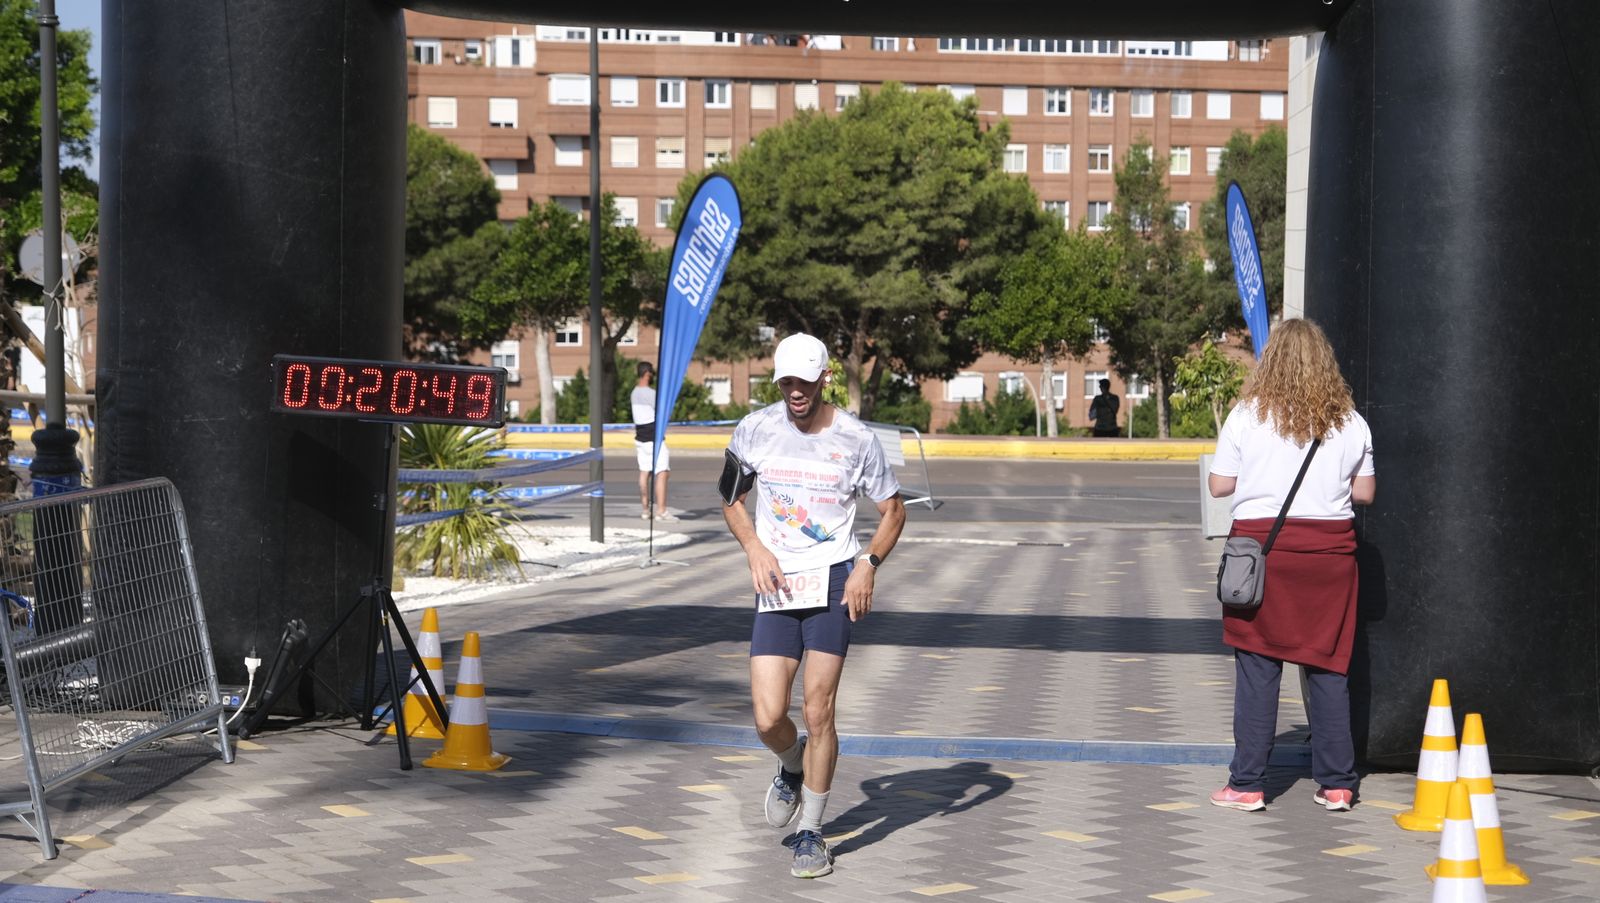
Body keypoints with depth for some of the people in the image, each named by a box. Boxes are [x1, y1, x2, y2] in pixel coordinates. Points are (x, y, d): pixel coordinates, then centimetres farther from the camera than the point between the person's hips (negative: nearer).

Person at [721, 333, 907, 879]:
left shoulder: (856, 439, -3)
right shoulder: (754, 431, 2)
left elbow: (893, 510, 7)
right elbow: (732, 500, 16)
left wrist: (869, 563, -9)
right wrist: (754, 549, -2)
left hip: (834, 583, -2)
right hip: (776, 587, 2)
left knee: (818, 713, -5)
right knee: (769, 720, -7)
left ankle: (811, 833, 12)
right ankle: (793, 767, 30)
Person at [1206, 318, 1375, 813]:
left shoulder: (1248, 415, -2)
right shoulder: (1349, 421, 4)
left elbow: (1219, 485, 1)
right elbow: (1365, 492, 8)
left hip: (1262, 541, -2)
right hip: (1330, 547, 2)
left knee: (1257, 666, 2)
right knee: (1329, 666, 8)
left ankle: (1247, 784, 4)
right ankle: (1336, 783, 11)